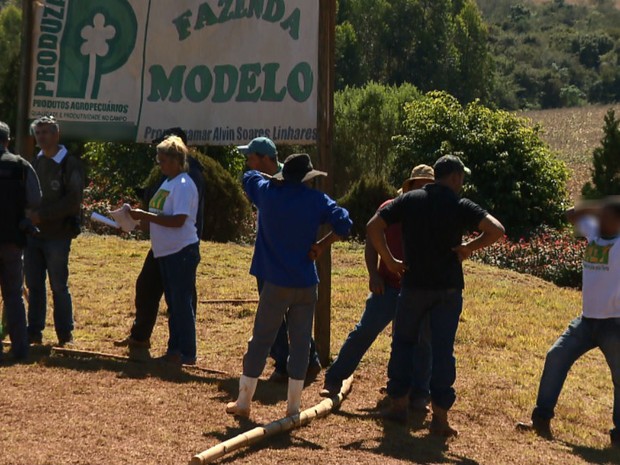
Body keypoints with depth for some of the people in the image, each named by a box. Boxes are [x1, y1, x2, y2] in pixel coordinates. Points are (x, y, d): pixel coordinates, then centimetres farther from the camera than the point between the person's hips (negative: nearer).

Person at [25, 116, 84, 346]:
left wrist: (42, 214, -17)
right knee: (34, 285, 8)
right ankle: (34, 332, 17)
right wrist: (27, 215, -2)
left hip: (58, 234, -5)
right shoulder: (35, 163, 11)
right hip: (33, 233, 5)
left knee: (59, 286, 1)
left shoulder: (70, 164, -7)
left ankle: (65, 334, 11)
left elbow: (73, 201, -13)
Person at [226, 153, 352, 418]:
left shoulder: (267, 193, 1)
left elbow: (248, 177, 21)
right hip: (306, 284, 0)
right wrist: (322, 245, 0)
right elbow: (343, 225, -11)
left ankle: (243, 401, 11)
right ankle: (293, 406, 10)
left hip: (276, 283, 0)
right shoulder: (316, 200, -3)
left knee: (260, 340, 7)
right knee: (301, 342, 7)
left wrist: (277, 179, 28)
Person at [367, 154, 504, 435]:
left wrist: (389, 261, 4)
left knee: (403, 342, 18)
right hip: (448, 288, -1)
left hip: (414, 285, 1)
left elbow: (373, 226, -3)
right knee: (443, 350, 3)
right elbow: (496, 230, -17)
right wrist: (469, 248, -5)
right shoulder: (460, 206, -5)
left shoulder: (410, 200, 1)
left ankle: (398, 405, 19)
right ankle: (440, 417, 2)